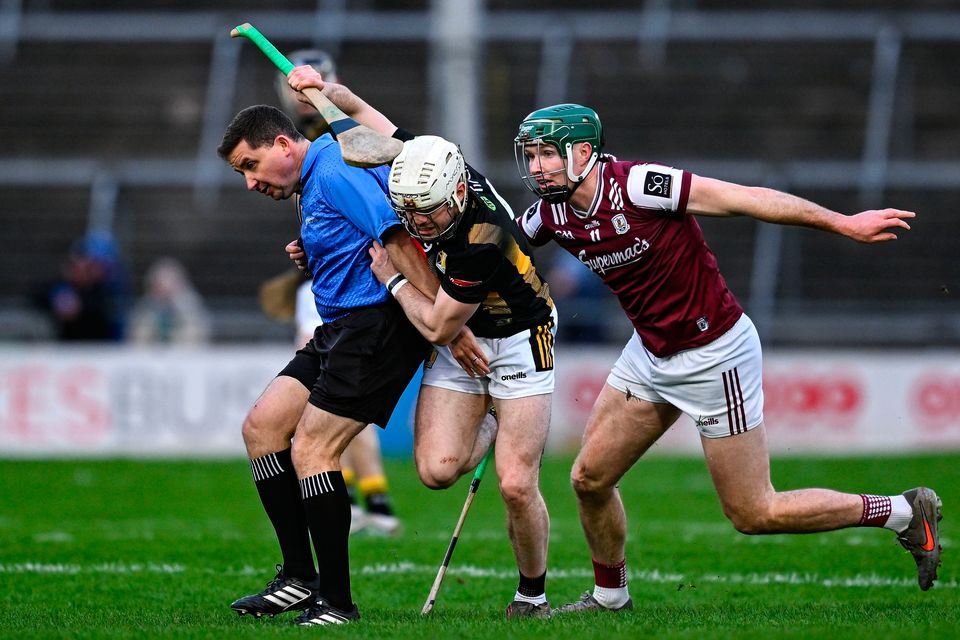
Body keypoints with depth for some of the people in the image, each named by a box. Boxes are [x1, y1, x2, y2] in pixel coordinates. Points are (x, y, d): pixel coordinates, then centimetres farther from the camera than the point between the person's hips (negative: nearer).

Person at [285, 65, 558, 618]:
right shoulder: (426, 167, -15)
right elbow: (360, 113, 3)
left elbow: (436, 325, -24)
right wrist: (326, 87, -12)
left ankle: (533, 594, 11)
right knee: (438, 469, -12)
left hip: (518, 341, -6)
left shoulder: (483, 240, -36)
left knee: (518, 486, -13)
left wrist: (392, 276, -15)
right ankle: (482, 431, 24)